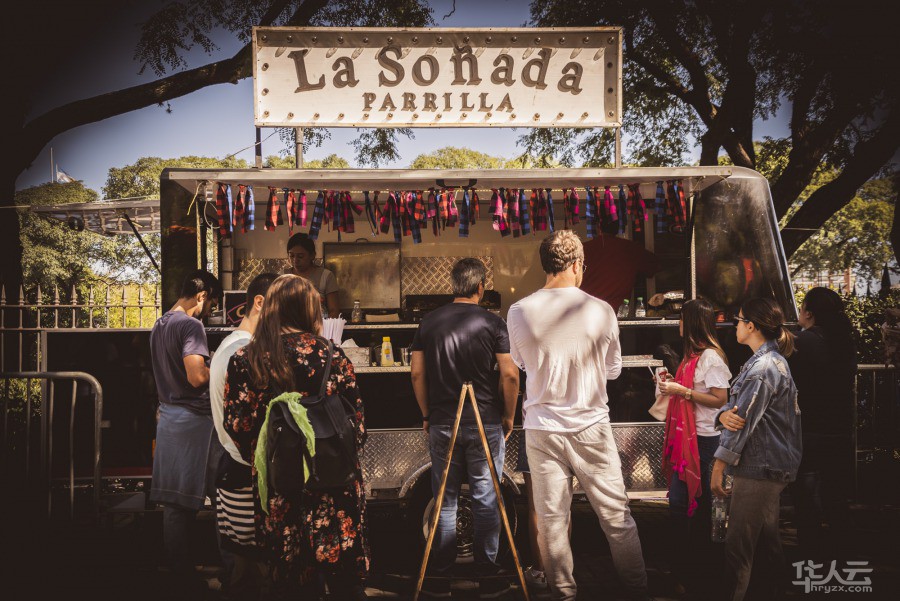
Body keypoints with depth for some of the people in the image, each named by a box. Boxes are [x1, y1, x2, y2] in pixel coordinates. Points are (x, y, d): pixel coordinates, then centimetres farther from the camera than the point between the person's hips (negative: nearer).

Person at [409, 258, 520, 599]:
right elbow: (510, 375, -9)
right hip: (486, 423, -2)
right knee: (486, 500, 6)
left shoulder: (429, 322, 4)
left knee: (444, 501, 10)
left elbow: (417, 372, 4)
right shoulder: (492, 323, -6)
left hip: (442, 423, 3)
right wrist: (509, 417, 3)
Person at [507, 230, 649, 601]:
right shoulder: (601, 311, -9)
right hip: (591, 426, -1)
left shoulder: (519, 313, -5)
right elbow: (613, 370, 5)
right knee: (617, 518, 10)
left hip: (542, 428, 1)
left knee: (551, 521, 10)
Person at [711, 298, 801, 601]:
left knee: (738, 543, -7)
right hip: (772, 466, 10)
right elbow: (734, 408, 11)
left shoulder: (762, 367, -17)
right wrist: (724, 414, -13)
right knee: (766, 539, 17)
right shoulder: (774, 360, 16)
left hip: (758, 468, -10)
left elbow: (743, 422, -19)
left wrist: (718, 468, -14)